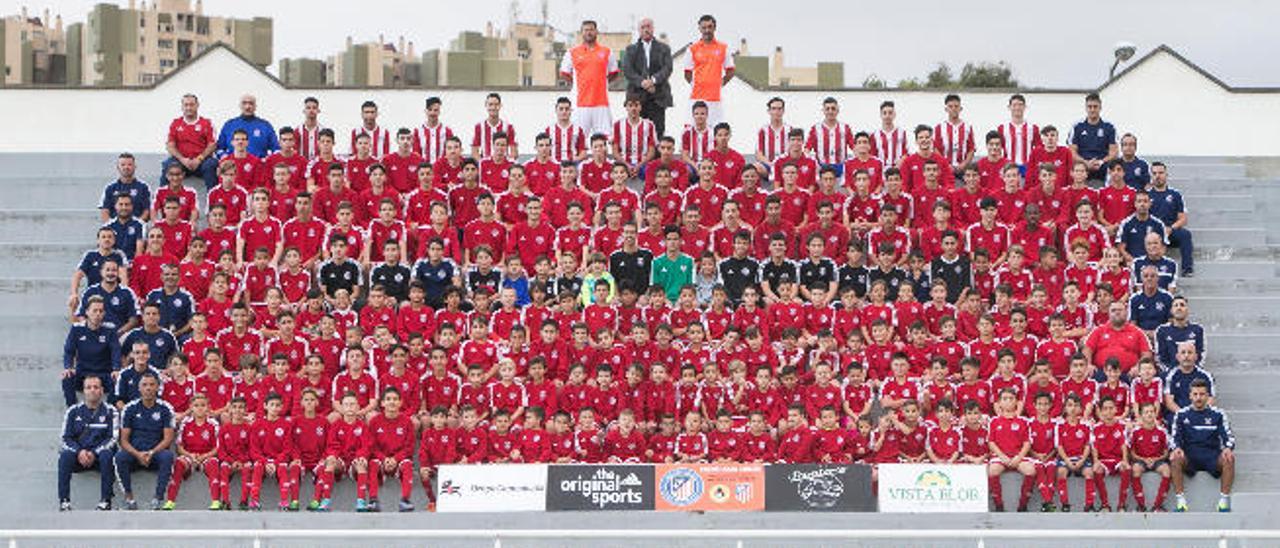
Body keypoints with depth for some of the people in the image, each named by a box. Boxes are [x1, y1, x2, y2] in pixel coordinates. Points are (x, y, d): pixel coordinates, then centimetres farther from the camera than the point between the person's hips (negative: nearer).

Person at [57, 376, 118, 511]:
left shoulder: (109, 412, 4)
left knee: (107, 454, -35)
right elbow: (66, 438, 4)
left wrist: (94, 453, -18)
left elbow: (112, 438, -4)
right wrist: (79, 452, -16)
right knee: (65, 455, -30)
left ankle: (105, 501, -29)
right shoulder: (74, 411, 10)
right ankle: (64, 501, -30)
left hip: (99, 455, -1)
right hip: (78, 455, 1)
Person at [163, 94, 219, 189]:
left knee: (211, 164, -33)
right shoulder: (175, 123, 13)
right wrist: (182, 160, -11)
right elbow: (170, 146, 6)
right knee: (168, 165, -28)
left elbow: (212, 145, 0)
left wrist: (199, 159, -15)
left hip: (201, 161, -1)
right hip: (181, 161, 1)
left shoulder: (206, 123, 8)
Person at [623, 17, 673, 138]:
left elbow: (667, 68, 0)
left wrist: (653, 80, -17)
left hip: (658, 96, 0)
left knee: (658, 131, -6)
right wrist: (642, 82, -15)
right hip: (637, 96, 0)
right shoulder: (631, 49, 14)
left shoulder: (663, 48, 14)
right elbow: (626, 70, 1)